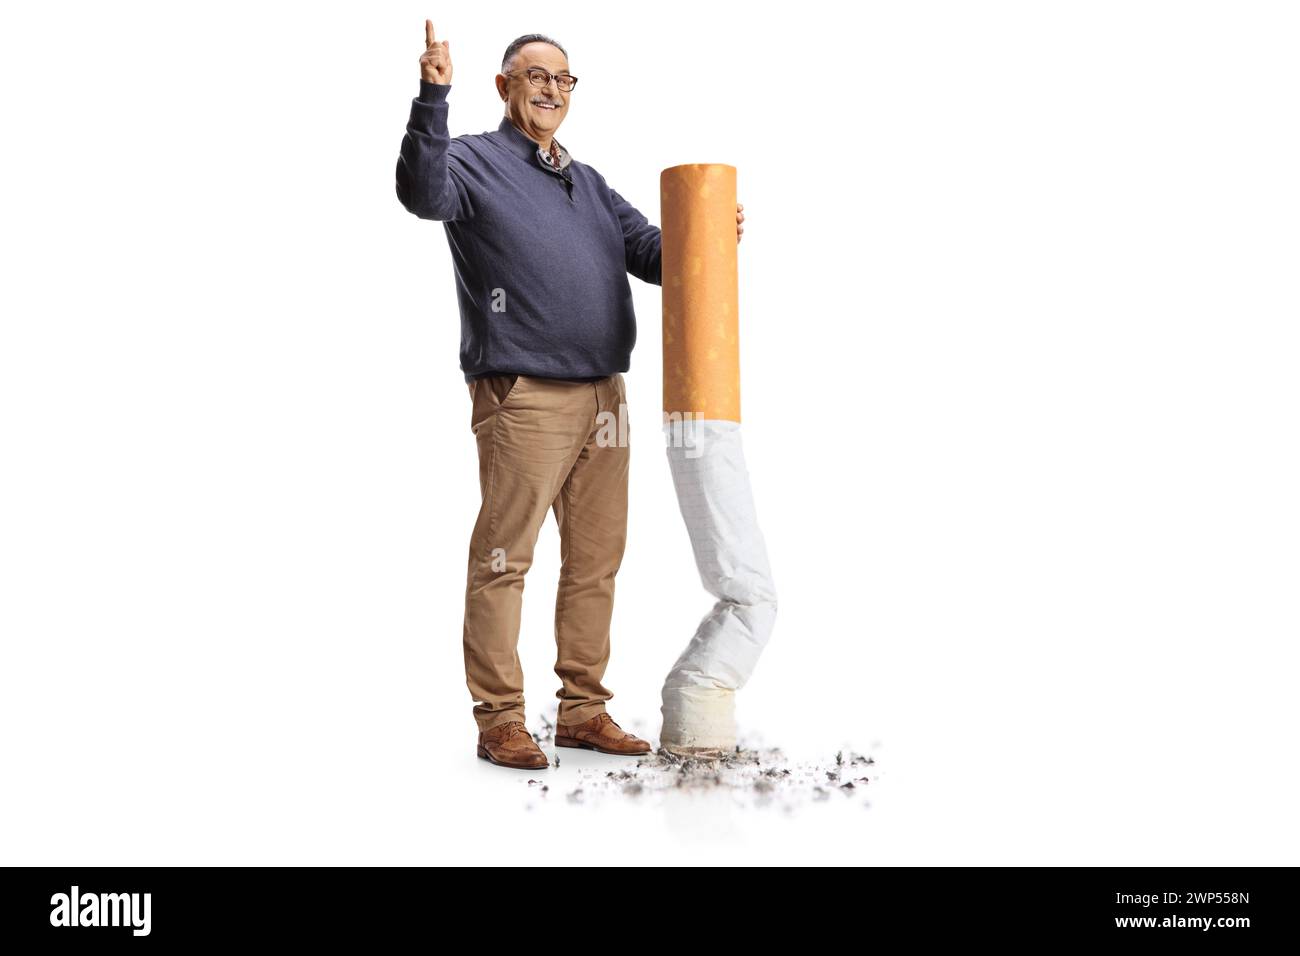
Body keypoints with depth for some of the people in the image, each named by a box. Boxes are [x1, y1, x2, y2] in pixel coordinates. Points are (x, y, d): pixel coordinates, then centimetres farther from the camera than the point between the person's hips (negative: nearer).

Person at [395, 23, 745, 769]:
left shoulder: (590, 184, 23)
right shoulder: (474, 161, 2)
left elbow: (655, 253, 17)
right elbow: (423, 192, -20)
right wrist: (433, 97, -33)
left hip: (604, 398, 7)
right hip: (523, 398, -7)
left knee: (596, 560, 10)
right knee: (504, 558, -3)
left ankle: (584, 711, 19)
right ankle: (500, 719, 5)